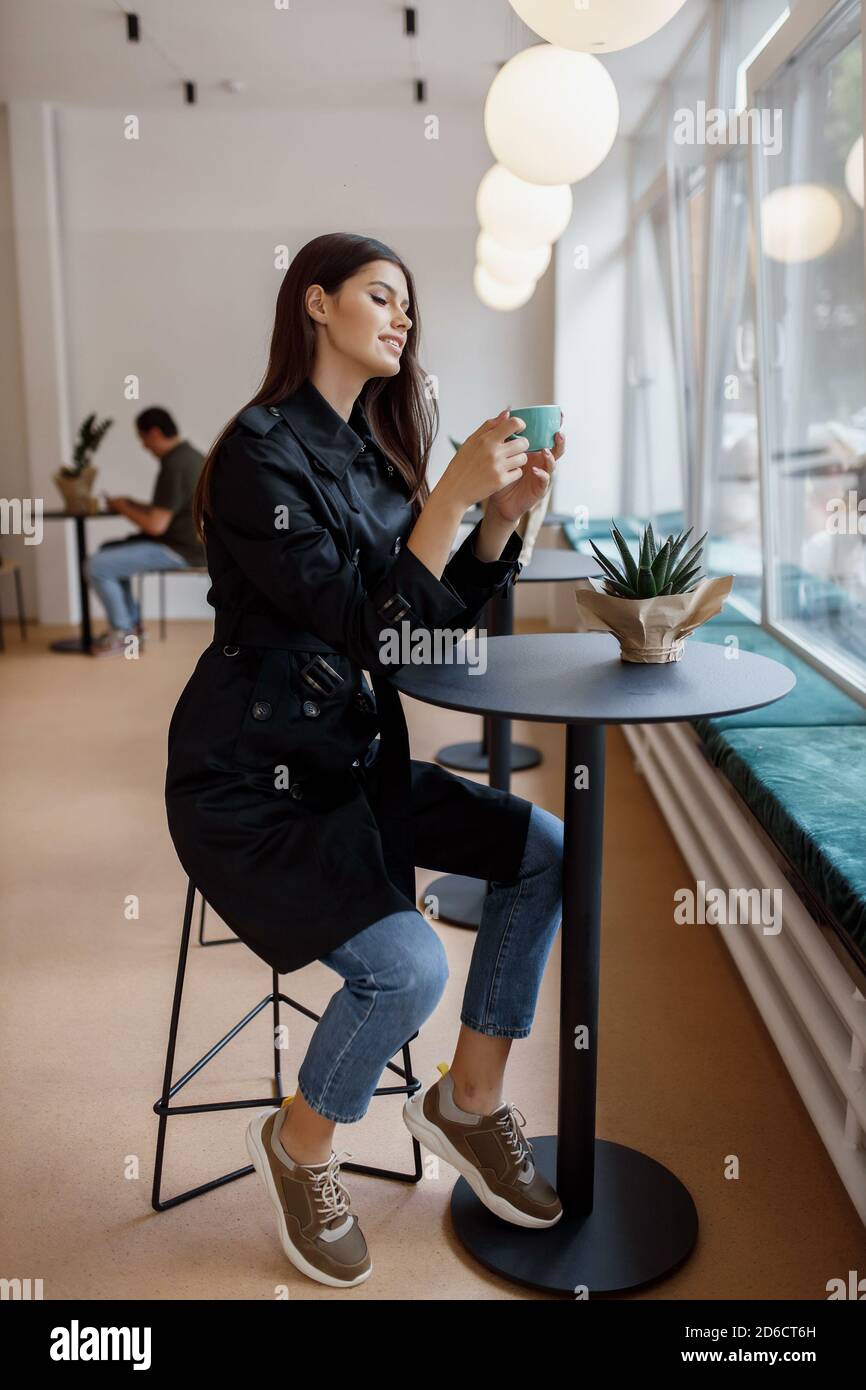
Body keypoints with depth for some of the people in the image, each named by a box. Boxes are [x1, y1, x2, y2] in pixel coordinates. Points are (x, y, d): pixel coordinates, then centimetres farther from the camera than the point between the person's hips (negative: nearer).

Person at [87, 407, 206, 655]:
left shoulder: (173, 466, -22)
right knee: (109, 550, 21)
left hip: (180, 550, -11)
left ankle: (122, 632, 5)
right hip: (189, 542, 11)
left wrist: (123, 508, -7)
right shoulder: (191, 455, 10)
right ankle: (132, 623, 23)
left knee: (96, 566, -12)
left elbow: (156, 525, -24)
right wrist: (133, 504, 12)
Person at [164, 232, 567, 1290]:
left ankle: (469, 1100, 13)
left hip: (353, 759, 8)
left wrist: (505, 511, -4)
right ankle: (298, 1145, 10)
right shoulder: (262, 449, -14)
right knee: (407, 964, -23)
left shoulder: (373, 449, 11)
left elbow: (444, 616, 9)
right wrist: (452, 494, -24)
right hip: (251, 783, -8)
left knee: (544, 848, -4)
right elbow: (362, 627, -22)